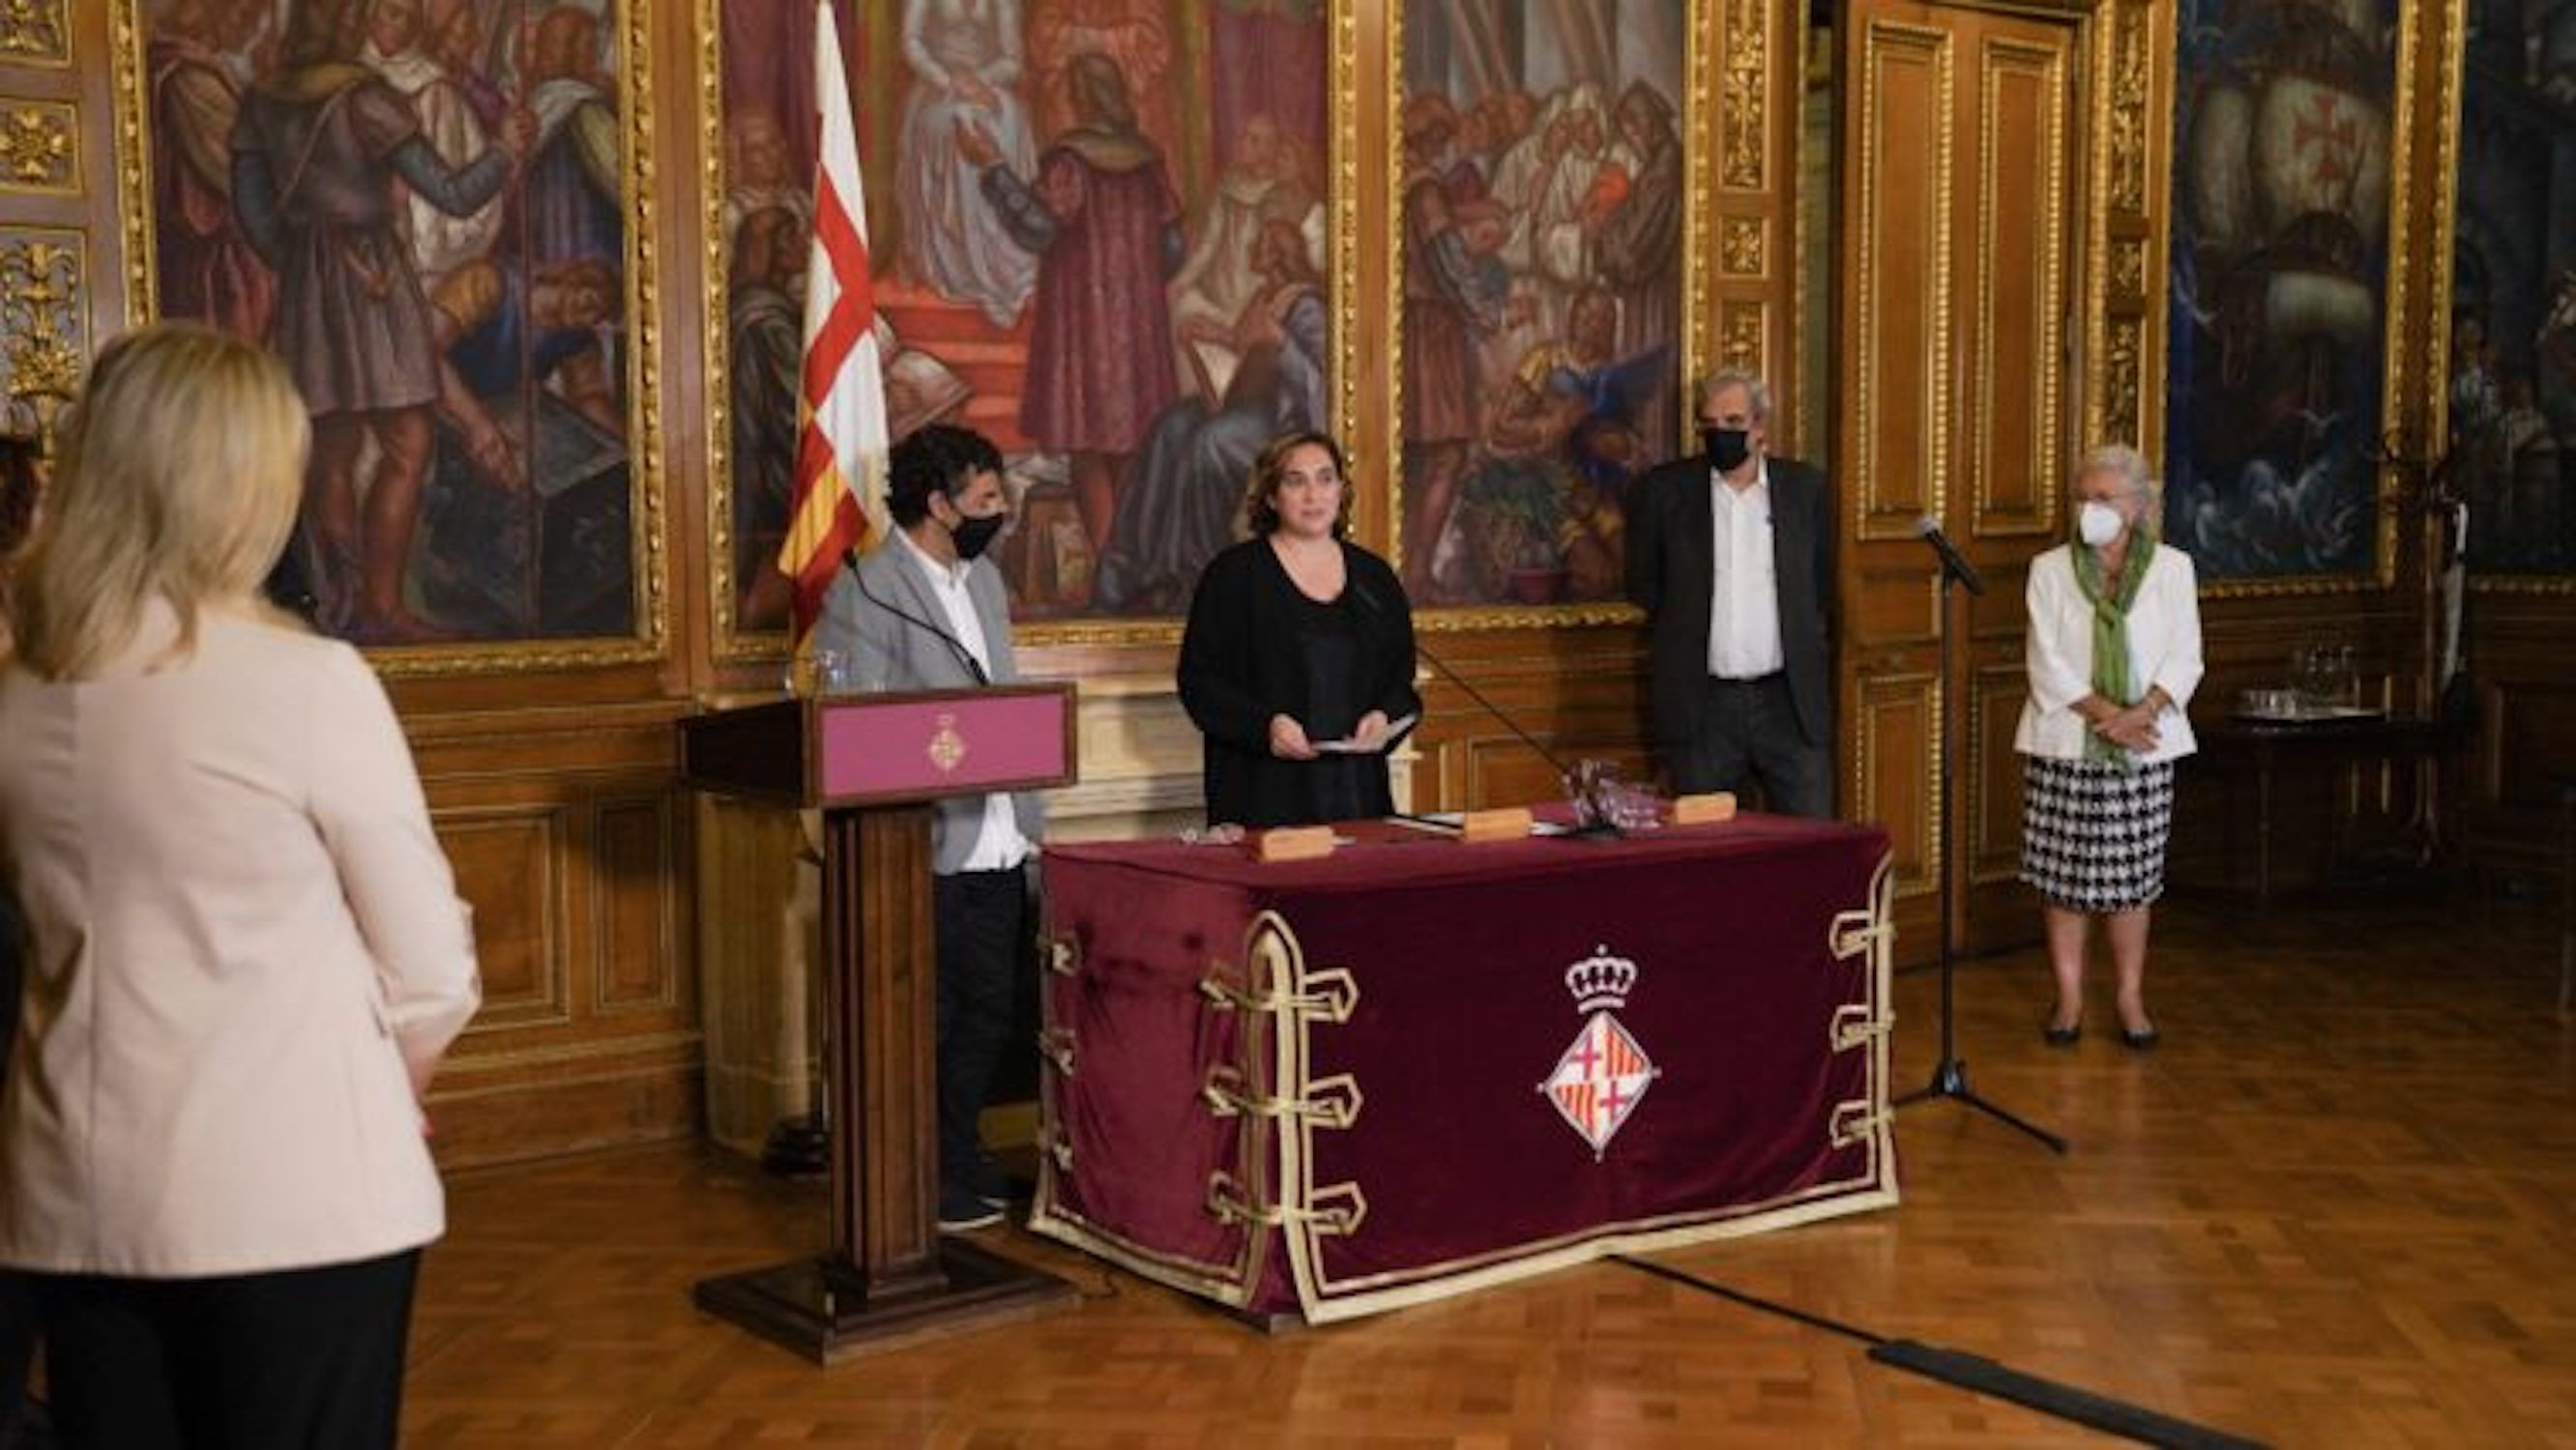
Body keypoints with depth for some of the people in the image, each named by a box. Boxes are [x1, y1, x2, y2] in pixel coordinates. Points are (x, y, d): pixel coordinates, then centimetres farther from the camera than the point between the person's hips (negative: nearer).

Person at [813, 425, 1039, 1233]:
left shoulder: (984, 580, 14)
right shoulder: (866, 591, -11)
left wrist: (1029, 816, 13)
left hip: (1000, 849, 8)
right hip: (927, 854, -7)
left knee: (988, 1015, 14)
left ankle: (961, 1159, 29)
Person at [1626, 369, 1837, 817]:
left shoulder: (1808, 488, 6)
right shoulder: (1664, 490, 2)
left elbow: (1823, 588, 14)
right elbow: (1642, 586, 10)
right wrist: (1683, 637, 7)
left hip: (1791, 700, 1)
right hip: (1701, 705, -1)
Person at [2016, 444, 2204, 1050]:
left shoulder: (2173, 568, 5)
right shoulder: (2050, 569, 3)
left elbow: (2184, 658, -1)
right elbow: (2048, 664, -5)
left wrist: (2142, 712, -17)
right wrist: (2103, 713, -16)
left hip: (2143, 750, 0)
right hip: (2064, 746, 0)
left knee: (2130, 877, 3)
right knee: (2062, 875, 2)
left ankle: (2131, 999, 13)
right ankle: (2069, 999, 12)